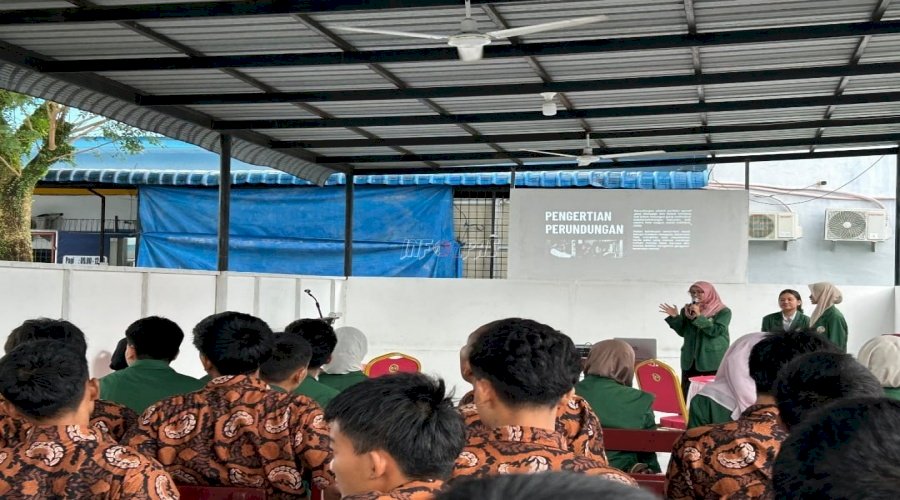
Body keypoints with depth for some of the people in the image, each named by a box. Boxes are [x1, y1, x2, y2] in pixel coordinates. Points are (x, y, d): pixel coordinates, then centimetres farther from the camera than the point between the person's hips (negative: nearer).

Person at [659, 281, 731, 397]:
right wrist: (674, 317, -3)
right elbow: (682, 332, 12)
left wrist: (698, 316, -18)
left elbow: (716, 331, -13)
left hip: (713, 362, -4)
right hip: (690, 361, 5)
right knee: (687, 395, 2)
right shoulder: (687, 310, 12)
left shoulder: (723, 312, -1)